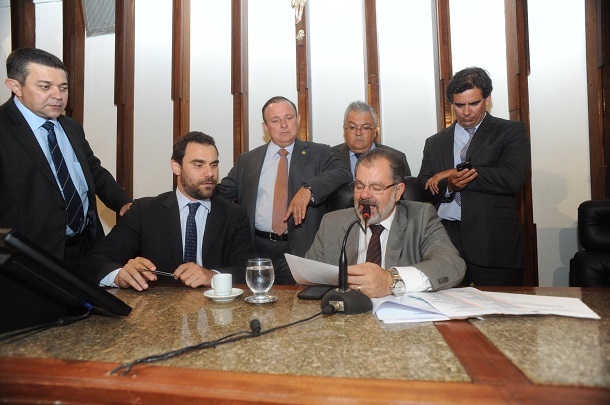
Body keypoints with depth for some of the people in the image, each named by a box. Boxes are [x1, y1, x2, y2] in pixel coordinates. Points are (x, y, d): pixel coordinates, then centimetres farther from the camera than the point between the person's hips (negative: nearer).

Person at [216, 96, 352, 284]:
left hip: (301, 250, -1)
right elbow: (220, 193, 13)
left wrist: (308, 188, -25)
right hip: (256, 250, 2)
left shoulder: (318, 154, 7)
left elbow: (343, 174, -10)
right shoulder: (247, 160, 14)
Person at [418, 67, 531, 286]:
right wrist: (448, 186, -12)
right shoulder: (435, 142, 17)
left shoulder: (511, 132, 9)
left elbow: (514, 178, -8)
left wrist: (453, 174, -7)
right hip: (446, 243, 2)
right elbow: (423, 190, 10)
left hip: (495, 244, -1)